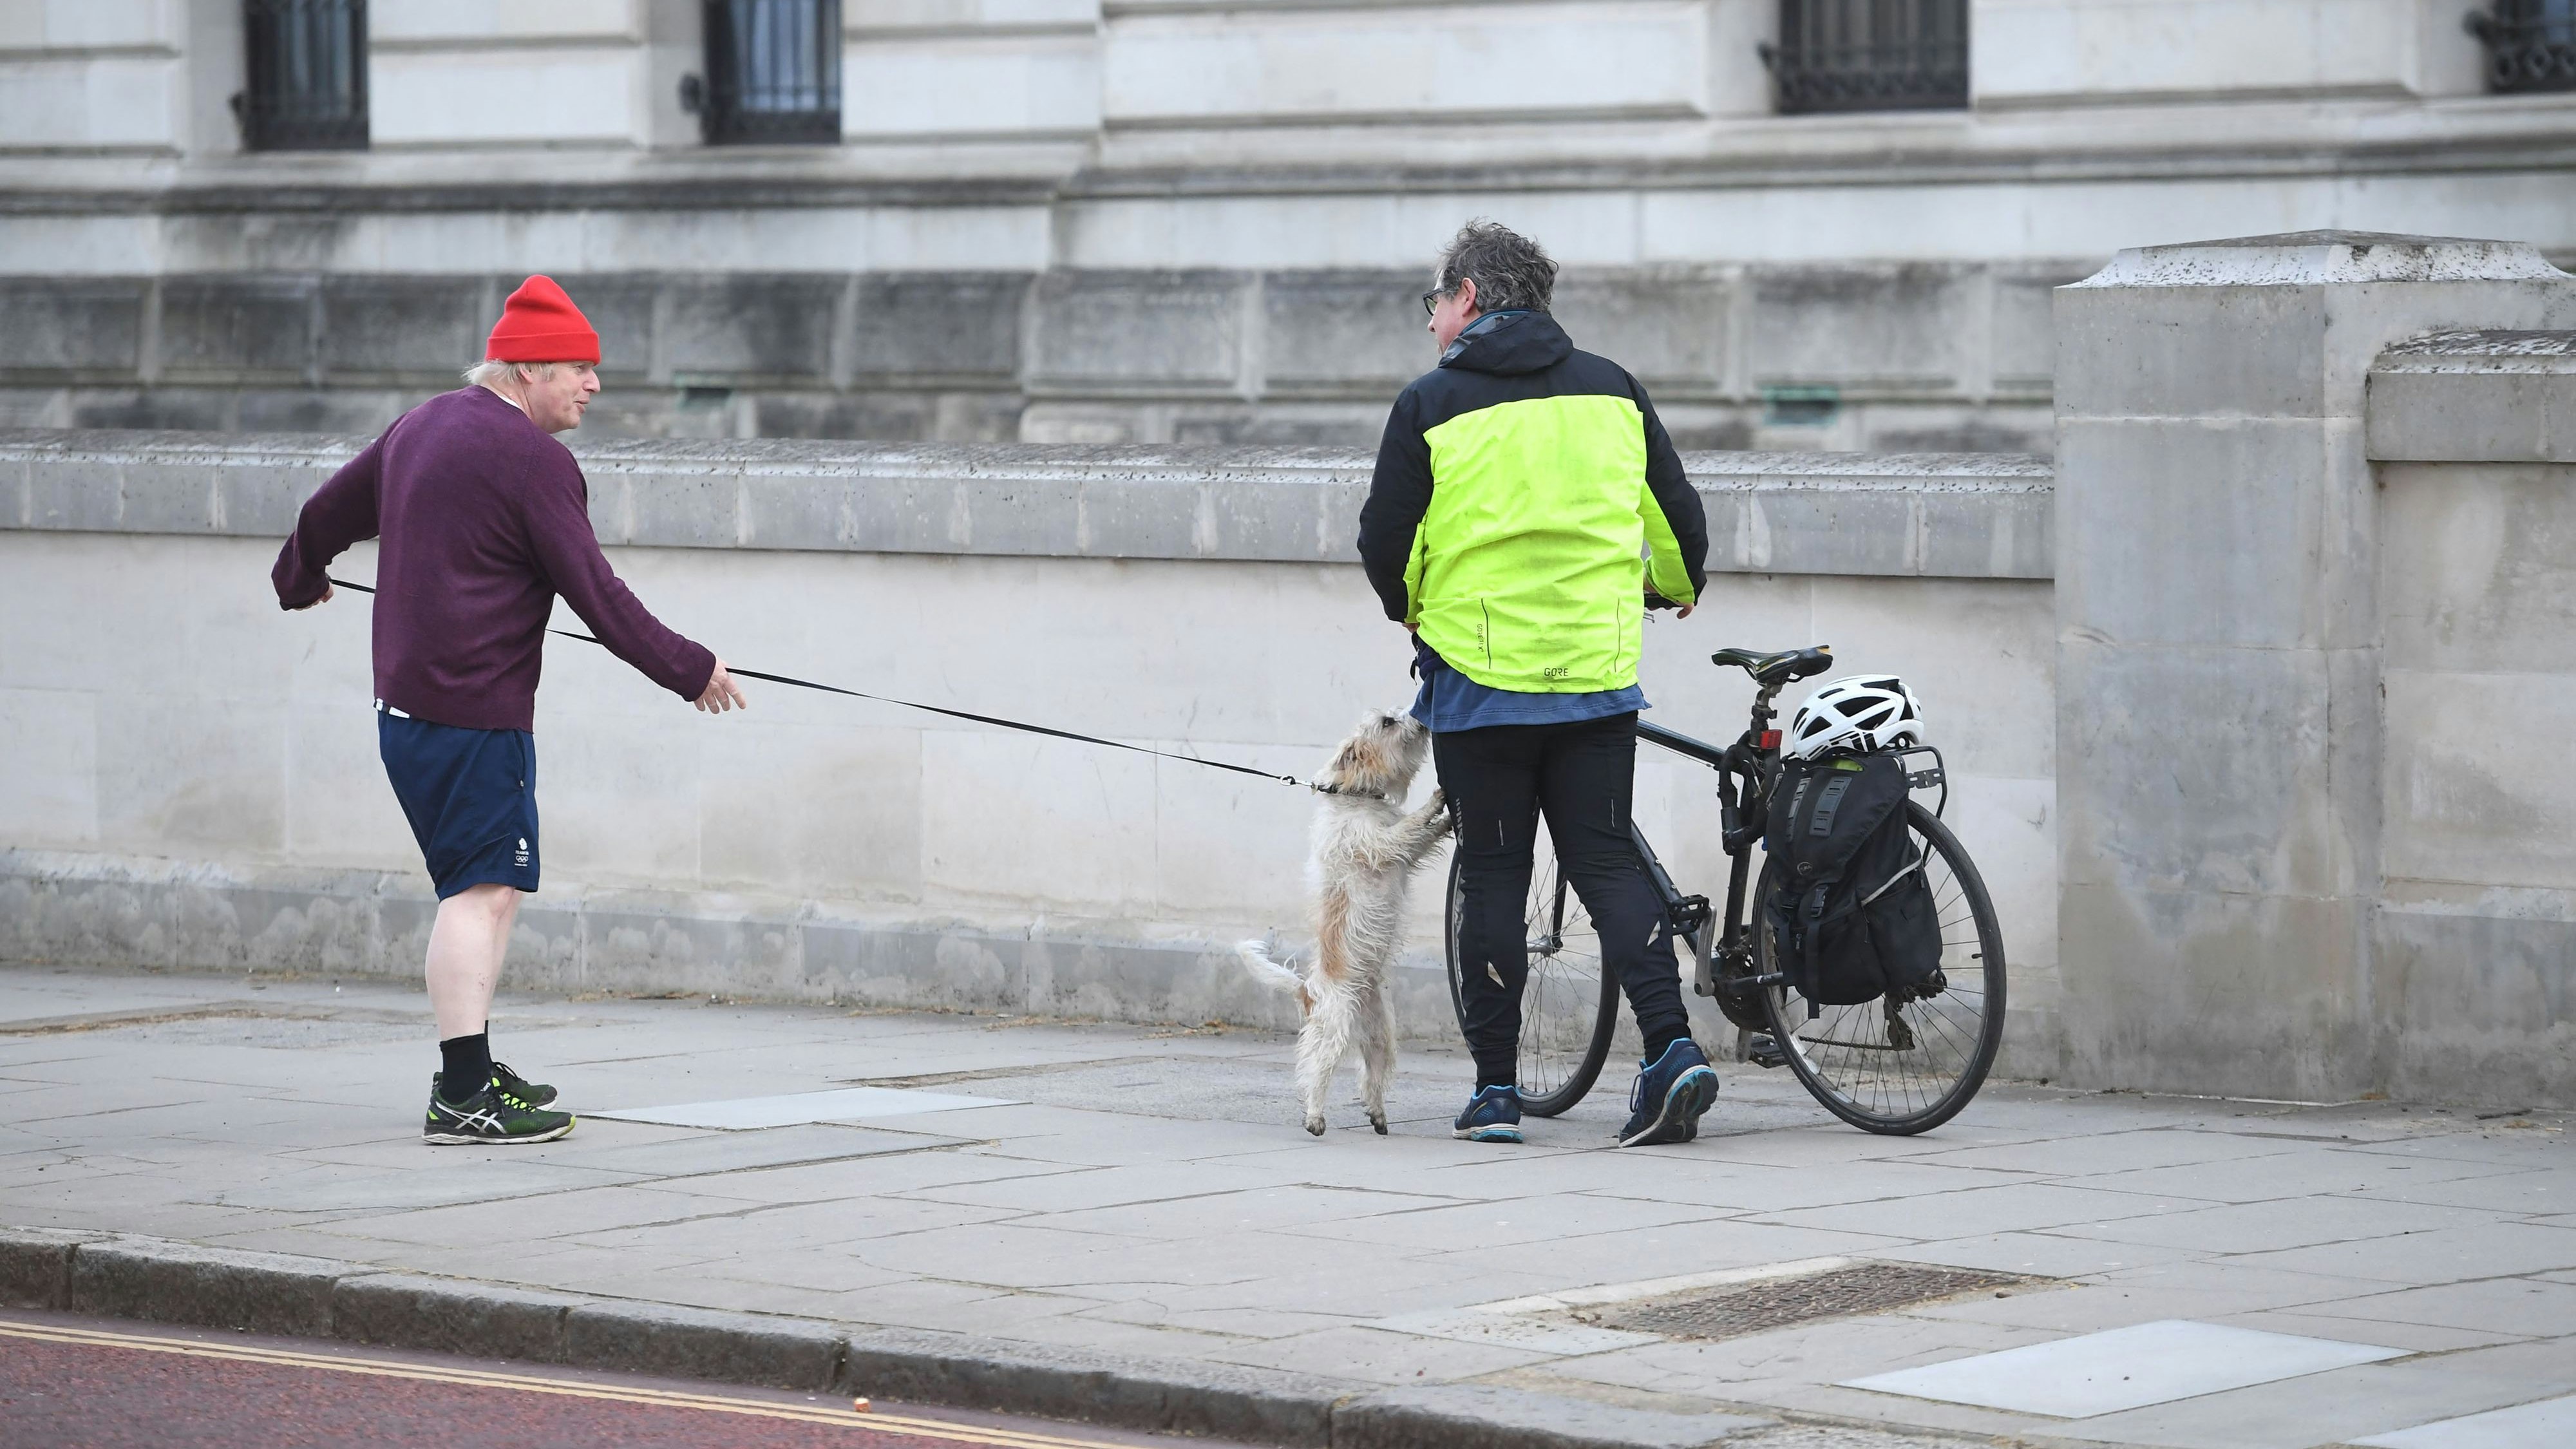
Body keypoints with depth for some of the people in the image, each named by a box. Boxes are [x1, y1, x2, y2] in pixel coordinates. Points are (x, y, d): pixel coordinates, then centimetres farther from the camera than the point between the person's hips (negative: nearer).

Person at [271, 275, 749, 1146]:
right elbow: (595, 594, -15)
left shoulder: (421, 427, 15)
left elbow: (330, 510, 30)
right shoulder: (532, 458, -13)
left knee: (497, 884, 16)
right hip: (476, 709, -10)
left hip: (404, 701, 10)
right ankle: (463, 1098, -14)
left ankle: (469, 1072, 20)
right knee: (481, 888, -10)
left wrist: (299, 577, 50)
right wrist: (688, 669, -7)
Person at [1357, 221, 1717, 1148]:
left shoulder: (1432, 404, -5)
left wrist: (1411, 612, 19)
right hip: (1598, 675, 3)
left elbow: (1386, 543, -3)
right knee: (1606, 863, 7)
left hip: (1479, 678, -3)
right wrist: (1676, 589, 34)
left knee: (1492, 876, 5)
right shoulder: (1611, 392, 6)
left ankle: (1496, 1089, 6)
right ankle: (1672, 1048, -10)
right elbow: (1678, 517, 12)